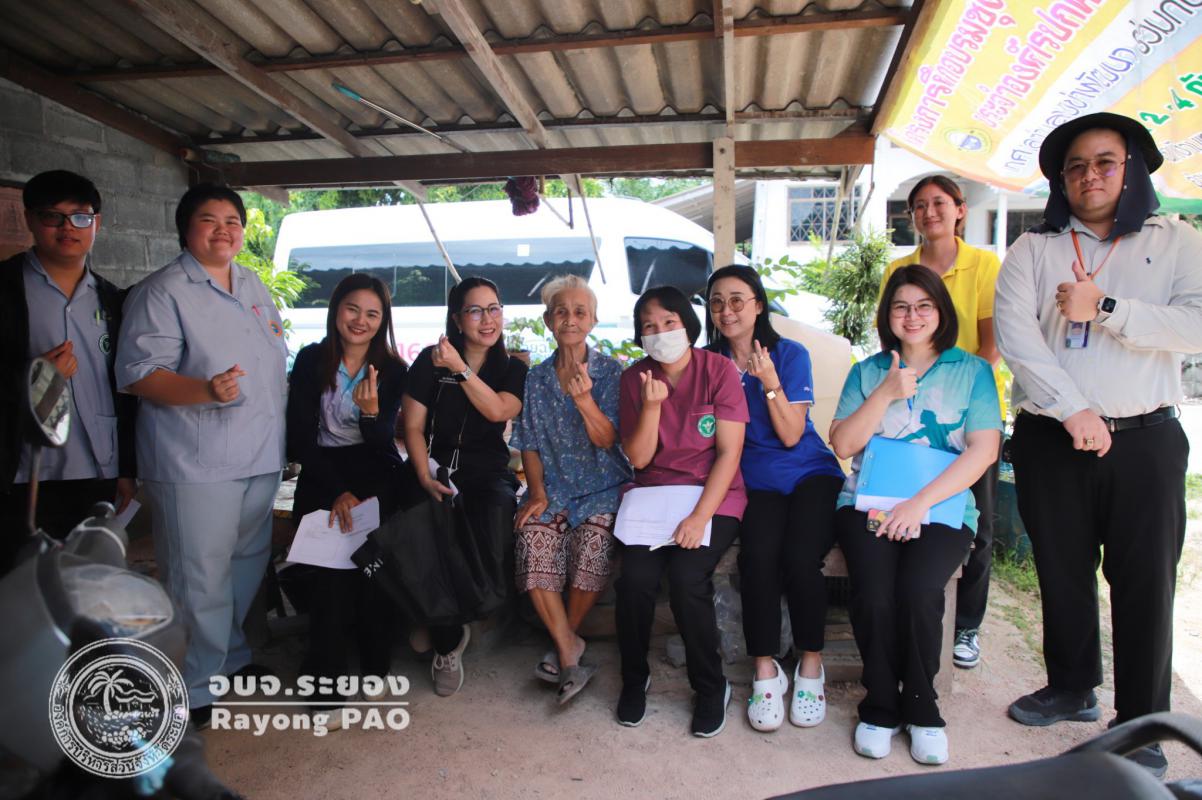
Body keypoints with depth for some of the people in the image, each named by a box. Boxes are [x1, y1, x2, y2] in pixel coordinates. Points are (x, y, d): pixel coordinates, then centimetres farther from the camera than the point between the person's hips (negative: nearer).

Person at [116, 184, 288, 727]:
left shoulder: (253, 286, 14)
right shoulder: (162, 293, -9)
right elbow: (139, 375, -17)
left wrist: (277, 398, 16)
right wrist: (206, 391, -31)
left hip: (261, 457, 8)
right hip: (196, 463, -8)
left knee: (249, 565, 18)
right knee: (200, 578, -2)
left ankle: (233, 658, 37)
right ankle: (198, 690, 15)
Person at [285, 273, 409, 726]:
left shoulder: (392, 369, 5)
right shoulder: (311, 361, 2)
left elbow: (383, 444, -2)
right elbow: (299, 439, -2)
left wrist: (371, 411, -25)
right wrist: (337, 491, -14)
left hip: (376, 477, 1)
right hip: (323, 478, 0)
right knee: (332, 574, -21)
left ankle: (375, 671, 2)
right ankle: (325, 684, -8)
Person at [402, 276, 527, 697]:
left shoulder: (513, 369, 9)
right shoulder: (430, 360, 6)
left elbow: (499, 411, -11)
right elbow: (413, 426, 1)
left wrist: (461, 368, -20)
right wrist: (425, 478, -13)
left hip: (488, 473, 1)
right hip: (436, 468, -1)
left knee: (495, 518, -33)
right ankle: (448, 639, -5)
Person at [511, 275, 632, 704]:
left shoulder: (610, 372, 2)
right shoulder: (536, 379, 11)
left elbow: (608, 440, -6)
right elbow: (530, 444, 10)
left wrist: (584, 399, -23)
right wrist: (537, 492, -5)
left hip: (601, 487, -2)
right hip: (552, 487, 2)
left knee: (594, 537, -31)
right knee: (533, 536, -27)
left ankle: (565, 641, -5)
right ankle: (570, 653, -17)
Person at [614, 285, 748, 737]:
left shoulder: (718, 369, -5)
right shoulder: (636, 378, 5)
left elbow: (729, 451, -9)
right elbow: (637, 458, 0)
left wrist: (700, 517, -18)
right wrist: (652, 405, -17)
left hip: (714, 496, -2)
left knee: (687, 579, -25)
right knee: (635, 577, -22)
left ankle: (711, 687, 1)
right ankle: (634, 678, 6)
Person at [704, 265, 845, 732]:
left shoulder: (791, 355, 0)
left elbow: (791, 436, -6)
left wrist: (770, 382, -18)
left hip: (811, 474, -1)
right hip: (755, 483, 1)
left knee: (800, 558, -27)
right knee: (758, 557, -29)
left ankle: (811, 666, -4)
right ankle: (765, 671, -11)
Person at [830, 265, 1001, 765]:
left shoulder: (973, 371, 9)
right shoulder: (867, 372, 14)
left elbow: (983, 449, -2)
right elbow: (843, 445, 5)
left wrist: (920, 503, -12)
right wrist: (886, 394, -7)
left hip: (943, 508, -1)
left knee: (918, 590, -29)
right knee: (873, 592, -26)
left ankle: (920, 708, -1)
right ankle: (880, 706, 0)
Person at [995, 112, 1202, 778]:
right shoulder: (1033, 250, 6)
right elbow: (1014, 334, -8)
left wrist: (1105, 309, -16)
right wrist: (1074, 410, -16)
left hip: (1145, 440, 0)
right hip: (1050, 441, 1)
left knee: (1145, 581, 2)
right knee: (1062, 572, 12)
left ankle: (1140, 725, 17)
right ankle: (1071, 688, 32)